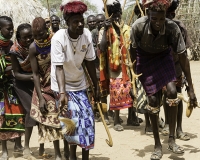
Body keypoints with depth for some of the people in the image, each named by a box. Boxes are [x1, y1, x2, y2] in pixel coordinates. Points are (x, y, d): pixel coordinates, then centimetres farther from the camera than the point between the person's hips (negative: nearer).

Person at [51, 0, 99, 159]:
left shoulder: (87, 34, -13)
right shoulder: (59, 38, -25)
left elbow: (90, 62, -4)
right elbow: (59, 67, -28)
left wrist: (96, 86, 1)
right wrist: (62, 92, -38)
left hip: (79, 83, 5)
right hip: (63, 85, -4)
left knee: (87, 117, 2)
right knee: (74, 116, -14)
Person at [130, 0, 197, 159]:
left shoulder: (172, 28, -30)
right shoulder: (138, 26, -32)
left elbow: (183, 58, -24)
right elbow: (133, 52, -15)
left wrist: (191, 88, -22)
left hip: (163, 57, 1)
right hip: (145, 59, -1)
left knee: (172, 91, -20)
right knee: (154, 100, -4)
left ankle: (172, 140, -4)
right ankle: (157, 145, 11)